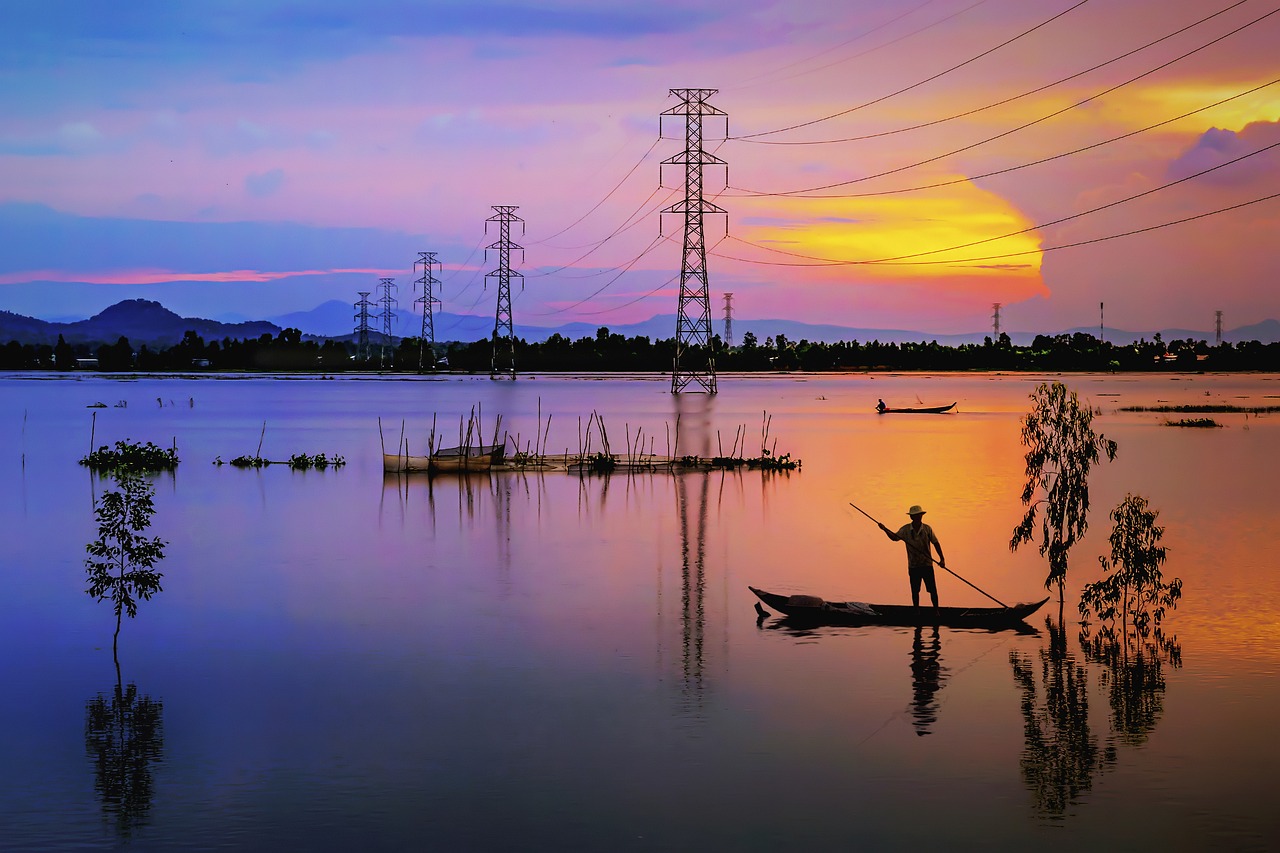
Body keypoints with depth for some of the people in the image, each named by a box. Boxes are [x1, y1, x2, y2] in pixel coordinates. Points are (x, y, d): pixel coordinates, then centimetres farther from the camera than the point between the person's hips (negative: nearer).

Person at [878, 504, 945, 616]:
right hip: (913, 566, 1)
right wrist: (885, 530, -21)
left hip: (927, 565, -1)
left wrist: (942, 558, -4)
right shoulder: (906, 529, 1)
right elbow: (895, 537, -4)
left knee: (932, 589, -1)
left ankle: (936, 610, 11)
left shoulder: (927, 529, -2)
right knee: (915, 590, 5)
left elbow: (935, 543, 2)